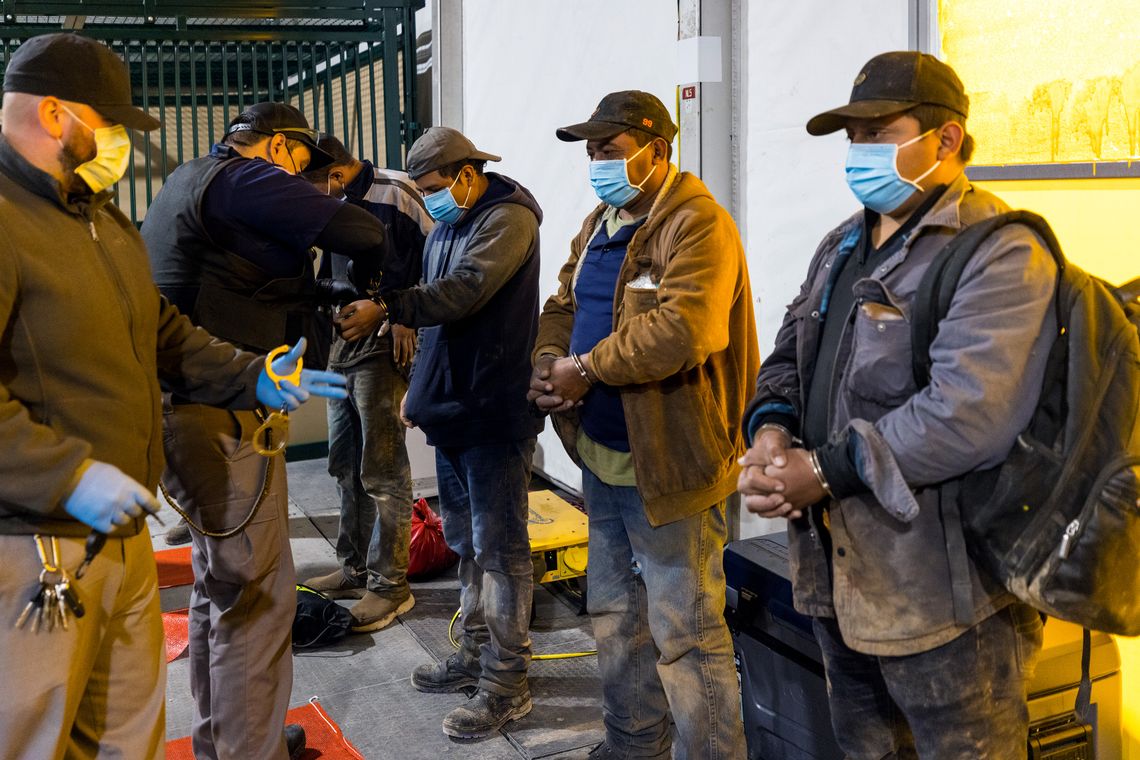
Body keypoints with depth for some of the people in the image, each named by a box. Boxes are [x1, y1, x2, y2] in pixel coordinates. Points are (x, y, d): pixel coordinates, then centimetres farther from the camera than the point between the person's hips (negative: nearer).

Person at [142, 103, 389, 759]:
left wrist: (343, 293, 16)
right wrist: (370, 279, 6)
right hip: (221, 416, -11)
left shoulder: (190, 182, 21)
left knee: (220, 584, 20)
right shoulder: (243, 179, -11)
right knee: (259, 593, -5)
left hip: (183, 409, 11)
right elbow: (363, 232, -15)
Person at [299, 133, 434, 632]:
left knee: (382, 469, -5)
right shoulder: (337, 207, 13)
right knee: (346, 464, 15)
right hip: (343, 346, 9)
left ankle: (389, 584, 5)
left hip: (382, 347, -9)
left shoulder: (393, 196, -13)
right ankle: (355, 569, 27)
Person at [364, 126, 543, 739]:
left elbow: (464, 291, -25)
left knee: (498, 549, -4)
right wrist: (419, 387, 21)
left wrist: (386, 306, -32)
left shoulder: (508, 218, -11)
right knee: (465, 542, 16)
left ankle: (505, 683, 5)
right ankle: (476, 654, 29)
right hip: (451, 409, 9)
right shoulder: (446, 228, 17)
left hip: (495, 413, -9)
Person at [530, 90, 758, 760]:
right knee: (615, 612, 21)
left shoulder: (697, 225, -16)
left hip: (668, 461, -10)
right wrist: (548, 363, -3)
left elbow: (684, 328, -30)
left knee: (684, 631, -2)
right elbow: (564, 305, 19)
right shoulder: (601, 224, 15)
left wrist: (587, 367, -21)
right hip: (602, 453, 10)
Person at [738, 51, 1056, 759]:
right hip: (837, 576, 9)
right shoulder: (844, 246, 14)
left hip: (942, 599, -8)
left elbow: (967, 415, -27)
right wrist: (772, 426, -6)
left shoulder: (999, 254, -16)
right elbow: (790, 354, 17)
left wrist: (826, 471, -21)